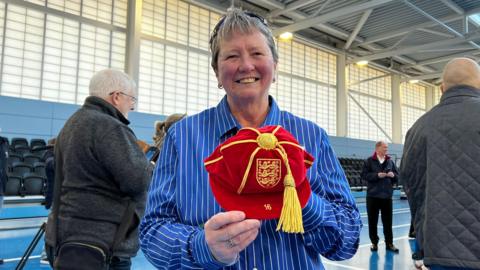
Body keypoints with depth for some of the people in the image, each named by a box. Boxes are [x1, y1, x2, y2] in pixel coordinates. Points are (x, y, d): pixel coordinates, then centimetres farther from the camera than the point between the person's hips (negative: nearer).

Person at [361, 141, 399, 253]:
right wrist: (377, 175, -19)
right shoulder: (369, 161, -1)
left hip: (387, 195, 2)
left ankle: (389, 243, 15)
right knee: (372, 221, 4)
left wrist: (393, 175, -9)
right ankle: (374, 242, 16)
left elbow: (397, 177, 12)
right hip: (372, 195, -2)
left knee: (387, 221, 5)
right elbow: (364, 175, -9)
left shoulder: (390, 161, 9)